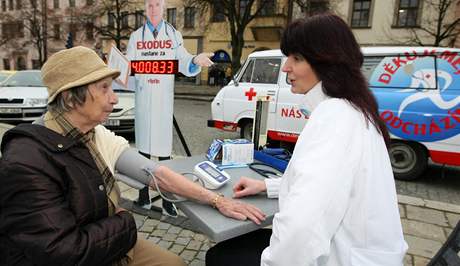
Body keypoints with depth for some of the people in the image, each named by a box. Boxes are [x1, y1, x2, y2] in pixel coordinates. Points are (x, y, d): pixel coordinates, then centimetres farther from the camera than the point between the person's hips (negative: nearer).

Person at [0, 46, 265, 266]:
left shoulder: (97, 136, -6)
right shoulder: (28, 162, -27)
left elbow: (156, 173, -9)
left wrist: (218, 200, -11)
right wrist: (124, 222, -14)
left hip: (107, 244, 6)